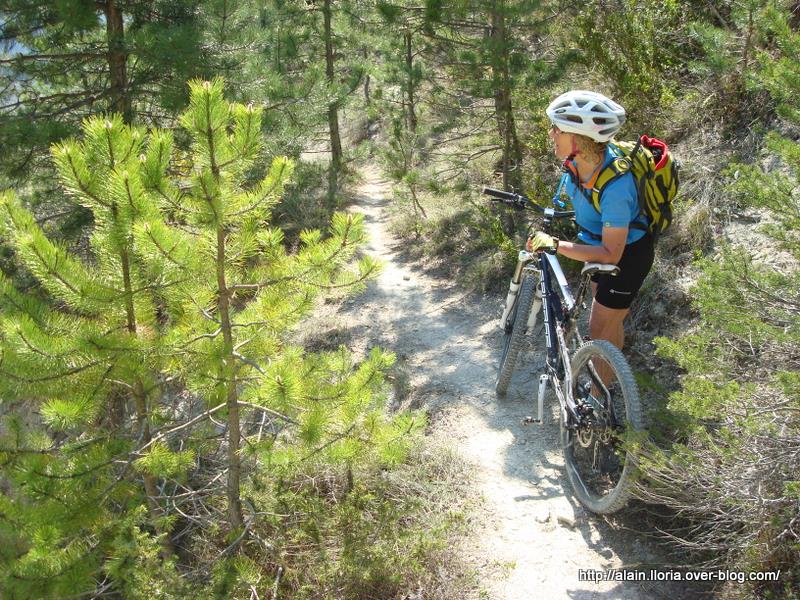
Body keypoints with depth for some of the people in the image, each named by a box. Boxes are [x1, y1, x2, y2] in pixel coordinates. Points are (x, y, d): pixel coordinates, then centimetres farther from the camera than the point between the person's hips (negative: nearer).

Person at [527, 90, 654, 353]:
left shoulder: (615, 186, -41)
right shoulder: (580, 160, -19)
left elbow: (610, 254, -35)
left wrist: (555, 245, -40)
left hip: (627, 255, -8)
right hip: (603, 243, 8)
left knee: (600, 330, 2)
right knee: (607, 311, 27)